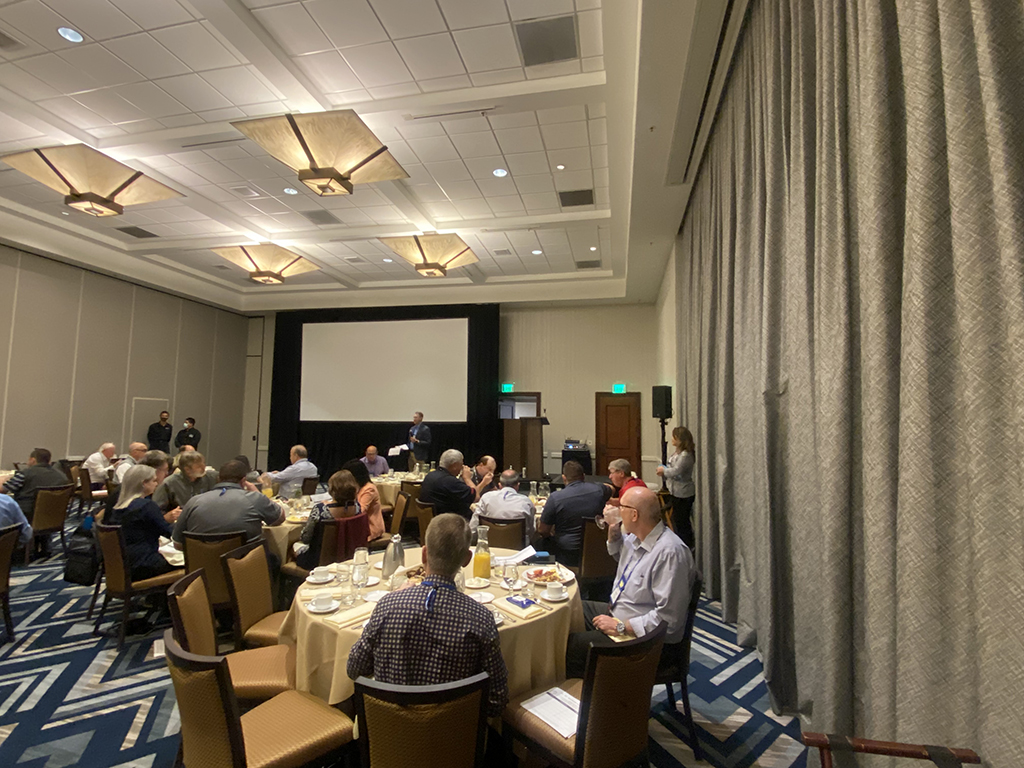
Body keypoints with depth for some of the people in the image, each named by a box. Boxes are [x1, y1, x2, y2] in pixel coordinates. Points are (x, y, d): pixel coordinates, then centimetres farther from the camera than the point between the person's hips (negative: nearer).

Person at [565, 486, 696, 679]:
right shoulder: (635, 537, 0)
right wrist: (613, 533, 5)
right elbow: (620, 556, 26)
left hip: (643, 636, -10)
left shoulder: (670, 552, -29)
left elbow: (667, 618, -28)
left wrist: (621, 627, -22)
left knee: (569, 646, -17)